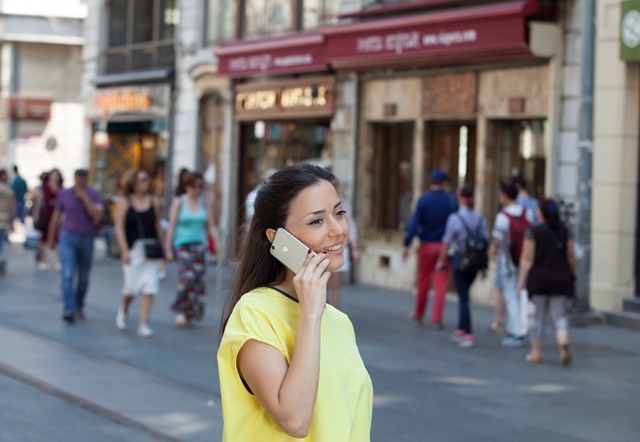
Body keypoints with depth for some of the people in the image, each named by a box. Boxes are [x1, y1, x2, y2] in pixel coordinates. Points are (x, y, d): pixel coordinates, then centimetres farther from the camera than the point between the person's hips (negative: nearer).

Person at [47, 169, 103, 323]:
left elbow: (97, 215, -17)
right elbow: (56, 216, 9)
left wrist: (84, 197, -21)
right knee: (68, 275, -13)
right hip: (68, 237, -1)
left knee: (83, 277, 11)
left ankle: (79, 306, 29)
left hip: (87, 238, 1)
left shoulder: (93, 194, -3)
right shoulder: (64, 193, 0)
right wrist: (51, 239, 11)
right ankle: (69, 310, -18)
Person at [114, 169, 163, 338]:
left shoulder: (152, 202, 9)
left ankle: (144, 324, 0)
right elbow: (119, 228, -5)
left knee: (150, 288, -5)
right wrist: (124, 251, -12)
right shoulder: (124, 203, -1)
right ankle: (123, 309, 29)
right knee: (132, 287, -4)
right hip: (133, 249, -3)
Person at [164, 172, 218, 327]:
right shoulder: (178, 202, 2)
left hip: (199, 244, 3)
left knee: (198, 279, -2)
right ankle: (180, 310, -3)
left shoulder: (206, 203, 10)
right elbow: (171, 226, 2)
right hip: (182, 244, -3)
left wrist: (217, 241, -5)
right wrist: (168, 248, -3)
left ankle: (190, 314, 10)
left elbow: (211, 226, 11)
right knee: (187, 276, -20)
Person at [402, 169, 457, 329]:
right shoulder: (451, 200, -3)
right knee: (441, 284, 2)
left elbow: (414, 223, -9)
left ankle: (418, 316, 22)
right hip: (445, 246, 0)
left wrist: (407, 245, -7)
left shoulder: (423, 200, -5)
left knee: (423, 282, 13)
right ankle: (436, 319, -1)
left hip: (427, 245, 0)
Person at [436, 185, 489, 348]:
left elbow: (447, 242, -6)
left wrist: (441, 260, 7)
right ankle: (461, 330, 28)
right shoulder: (480, 218, 1)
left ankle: (468, 335, -6)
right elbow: (485, 242, 3)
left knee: (463, 298, -1)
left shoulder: (455, 218, -11)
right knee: (464, 296, 20)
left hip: (460, 259, -5)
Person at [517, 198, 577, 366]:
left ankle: (536, 352, 13)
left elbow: (527, 259, -8)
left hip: (539, 278, -2)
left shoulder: (533, 232, -6)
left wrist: (522, 279, -5)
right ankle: (563, 342, -24)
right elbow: (571, 256, 7)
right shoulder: (565, 231, 4)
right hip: (561, 278, 2)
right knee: (559, 316, 2)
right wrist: (574, 273, 23)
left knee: (538, 317, 8)